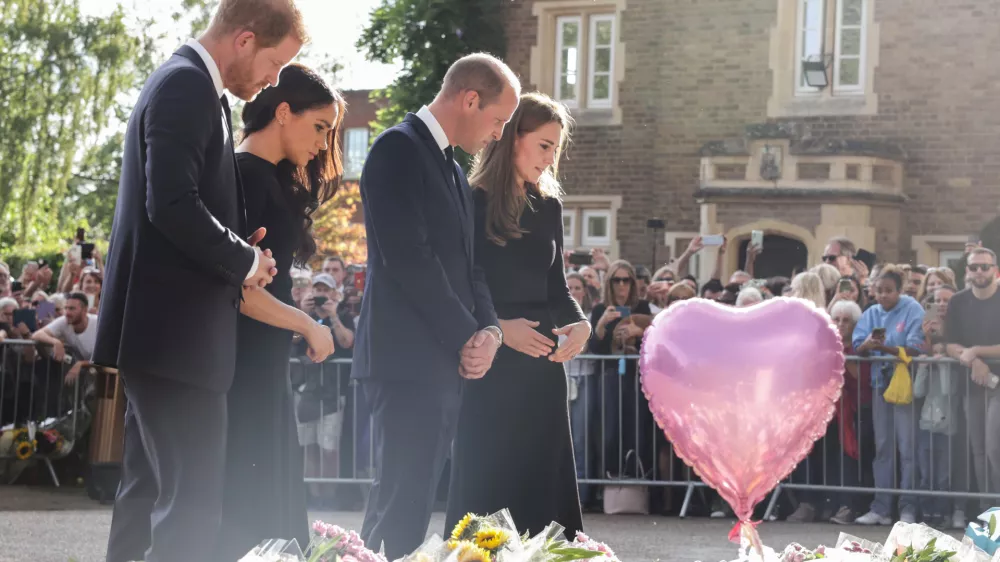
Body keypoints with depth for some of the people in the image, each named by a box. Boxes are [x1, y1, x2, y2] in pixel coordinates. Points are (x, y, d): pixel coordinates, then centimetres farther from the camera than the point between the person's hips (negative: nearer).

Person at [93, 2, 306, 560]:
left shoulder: (191, 85, 17)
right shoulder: (186, 85, -15)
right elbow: (172, 205, -25)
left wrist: (239, 250, 6)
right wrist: (245, 260, -12)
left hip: (167, 327, 11)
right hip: (175, 328, -11)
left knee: (152, 491, 14)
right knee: (195, 499, -11)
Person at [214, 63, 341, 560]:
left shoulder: (272, 178, 15)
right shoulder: (246, 174, -13)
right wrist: (308, 327, -14)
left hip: (262, 366, 10)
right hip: (244, 365, -10)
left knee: (268, 507, 10)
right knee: (245, 506, -7)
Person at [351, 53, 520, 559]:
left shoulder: (451, 169, 21)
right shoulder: (399, 149, -8)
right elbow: (407, 256, -17)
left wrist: (489, 330, 1)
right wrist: (467, 336, -12)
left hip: (445, 363, 9)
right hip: (407, 360, -9)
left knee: (409, 505, 8)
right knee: (403, 505, -11)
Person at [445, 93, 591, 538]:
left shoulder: (549, 207, 11)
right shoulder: (472, 203, -6)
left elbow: (555, 286, 14)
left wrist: (579, 323, -6)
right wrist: (497, 328, -20)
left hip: (541, 366, 6)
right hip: (489, 366, -5)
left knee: (541, 482, 6)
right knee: (485, 484, 0)